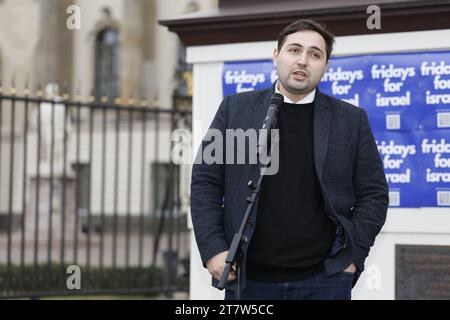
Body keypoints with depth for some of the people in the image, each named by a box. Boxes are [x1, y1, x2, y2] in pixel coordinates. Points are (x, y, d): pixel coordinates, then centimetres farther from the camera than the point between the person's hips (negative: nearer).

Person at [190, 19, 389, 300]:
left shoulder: (351, 120, 6)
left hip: (324, 279, 0)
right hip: (247, 278, 0)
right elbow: (205, 182, 5)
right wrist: (213, 250, -5)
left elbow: (373, 194, 7)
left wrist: (353, 254, -4)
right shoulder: (235, 109, 6)